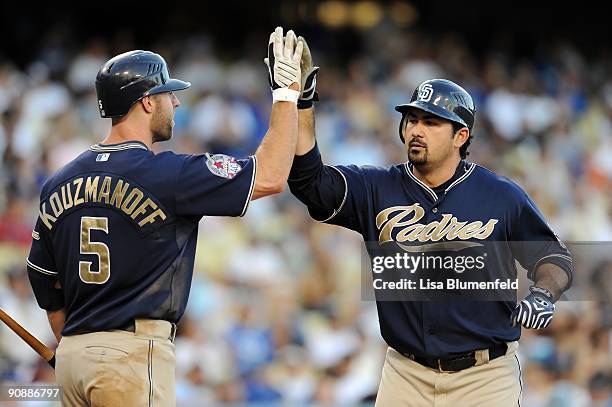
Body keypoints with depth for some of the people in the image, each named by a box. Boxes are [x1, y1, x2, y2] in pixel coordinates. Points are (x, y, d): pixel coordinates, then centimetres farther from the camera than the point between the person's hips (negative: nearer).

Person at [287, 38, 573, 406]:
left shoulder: (502, 196, -2)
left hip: (485, 375, -2)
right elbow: (310, 182, -11)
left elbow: (553, 256, 6)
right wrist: (302, 100, -19)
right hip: (407, 373, 2)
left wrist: (543, 295, -16)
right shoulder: (377, 190, 2)